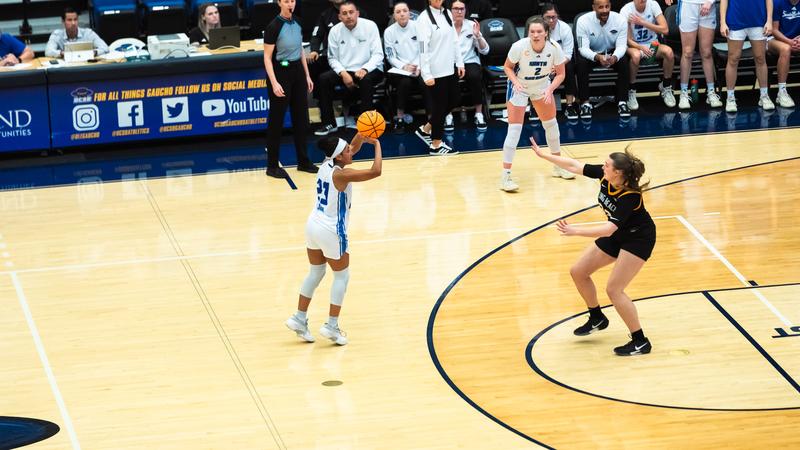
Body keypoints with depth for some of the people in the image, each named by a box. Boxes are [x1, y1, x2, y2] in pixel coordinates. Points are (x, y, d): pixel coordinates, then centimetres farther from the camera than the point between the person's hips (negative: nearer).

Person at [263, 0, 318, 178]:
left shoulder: (297, 23, 6)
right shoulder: (274, 27, -15)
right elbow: (267, 58, -14)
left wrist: (307, 76, 15)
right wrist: (274, 83, -22)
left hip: (297, 71, 7)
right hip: (281, 72, -7)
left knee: (301, 118, 11)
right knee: (276, 120, -1)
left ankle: (303, 161, 21)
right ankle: (272, 166, 6)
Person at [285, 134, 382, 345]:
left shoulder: (326, 164, 0)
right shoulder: (340, 175, -23)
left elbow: (353, 149, 14)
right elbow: (375, 171, -28)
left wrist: (362, 135, -3)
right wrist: (377, 144, -17)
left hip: (313, 225, 8)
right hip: (331, 232, -8)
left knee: (315, 273, 21)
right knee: (342, 276, 9)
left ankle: (299, 319, 23)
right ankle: (331, 326, 10)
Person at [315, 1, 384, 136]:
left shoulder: (369, 26, -9)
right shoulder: (335, 31, -1)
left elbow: (378, 54, -11)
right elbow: (333, 58, 1)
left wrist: (364, 69, -28)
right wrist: (343, 73, -18)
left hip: (369, 70, -3)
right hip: (345, 70, 3)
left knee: (365, 80, -36)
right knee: (323, 79, -20)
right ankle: (329, 123, -11)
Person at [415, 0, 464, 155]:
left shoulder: (447, 14, 9)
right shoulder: (424, 18, -13)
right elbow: (423, 48, -16)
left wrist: (459, 62, 12)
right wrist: (427, 75, -19)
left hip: (450, 69, 7)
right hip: (435, 72, -7)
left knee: (451, 102, 13)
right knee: (440, 106, 0)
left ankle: (425, 130, 31)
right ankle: (436, 145, 13)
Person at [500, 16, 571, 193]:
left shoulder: (554, 49, -23)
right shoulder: (519, 47, -30)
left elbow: (560, 74, -10)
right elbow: (507, 67, -13)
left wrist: (550, 89, -26)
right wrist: (516, 82, -31)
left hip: (542, 86, 4)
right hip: (520, 87, -3)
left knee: (551, 124, 13)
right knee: (514, 129, -11)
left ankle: (558, 166, 34)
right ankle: (505, 176, -8)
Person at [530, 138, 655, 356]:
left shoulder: (630, 196, -35)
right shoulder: (604, 175, -16)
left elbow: (609, 229, -40)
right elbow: (574, 166, -6)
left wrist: (576, 231, -47)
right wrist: (543, 154, -4)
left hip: (638, 239, -9)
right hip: (616, 235, 9)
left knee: (614, 289, -16)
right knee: (578, 272, 10)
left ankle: (640, 342, -4)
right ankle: (597, 319, 31)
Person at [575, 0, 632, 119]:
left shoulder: (620, 20, -18)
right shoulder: (583, 21, -22)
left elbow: (621, 46, -19)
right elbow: (583, 48, -25)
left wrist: (614, 57, -43)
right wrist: (597, 57, -46)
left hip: (612, 53, 1)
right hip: (590, 54, -1)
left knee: (624, 62, -28)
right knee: (581, 63, -32)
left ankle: (622, 102, -19)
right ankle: (585, 103, -23)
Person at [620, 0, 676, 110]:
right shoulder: (626, 11, -15)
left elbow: (665, 29, -16)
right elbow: (628, 40, -15)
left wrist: (643, 22, -25)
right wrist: (641, 48, -36)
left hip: (652, 44, 3)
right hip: (634, 46, -3)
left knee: (668, 51, -30)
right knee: (635, 55, -39)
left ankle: (666, 87, -6)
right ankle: (631, 92, -18)